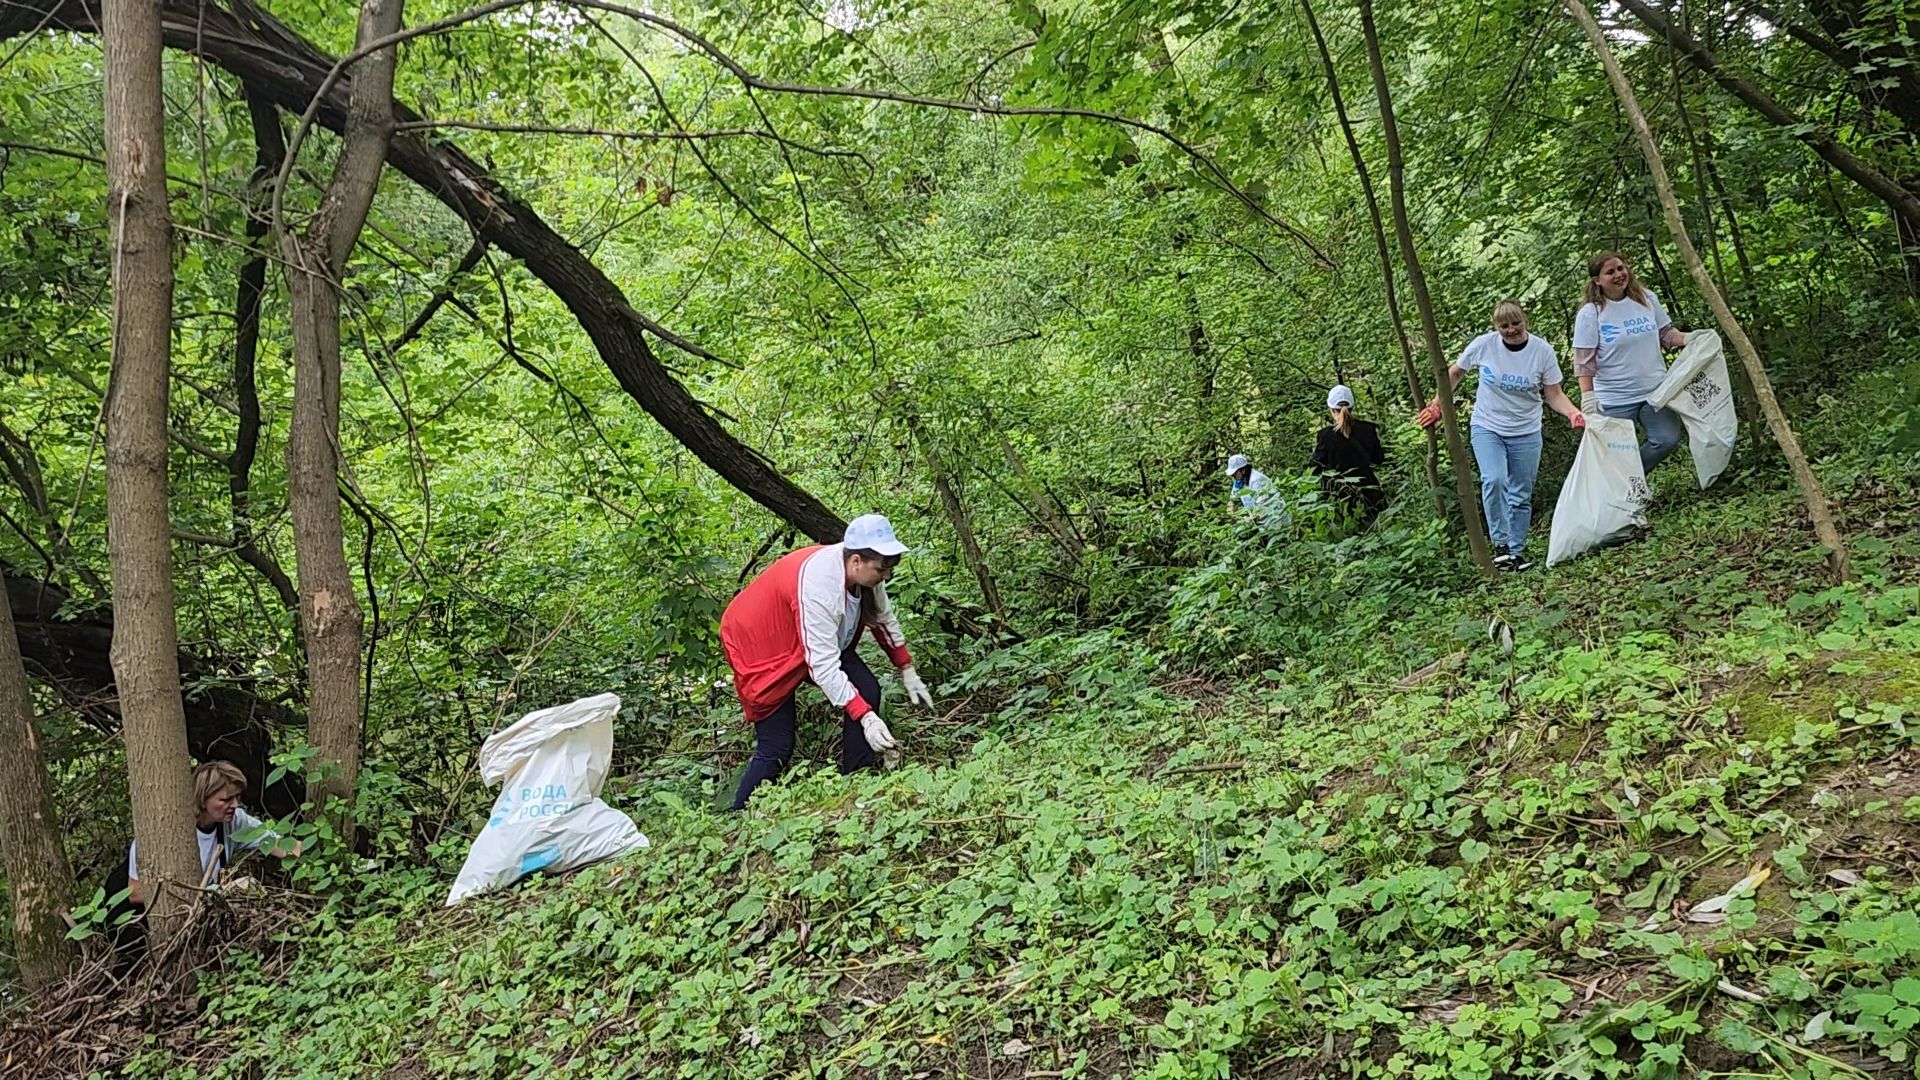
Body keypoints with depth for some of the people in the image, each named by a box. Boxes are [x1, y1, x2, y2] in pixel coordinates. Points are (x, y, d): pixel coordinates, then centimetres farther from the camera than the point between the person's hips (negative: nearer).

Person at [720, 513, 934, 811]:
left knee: (867, 691, -9)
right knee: (776, 750, -10)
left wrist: (907, 672, 8)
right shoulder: (818, 586, -39)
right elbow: (823, 666, -37)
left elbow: (883, 618, 5)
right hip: (759, 643, -8)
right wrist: (866, 718, -39)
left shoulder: (863, 571, -16)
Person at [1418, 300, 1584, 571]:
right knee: (1494, 479, -24)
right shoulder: (1483, 345, -11)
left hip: (1526, 433, 1)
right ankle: (1500, 543, -14)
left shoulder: (1543, 351, -9)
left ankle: (1517, 551, 19)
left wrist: (1572, 413, -23)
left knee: (1521, 496, 6)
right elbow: (1455, 373, 5)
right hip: (1487, 427, -1)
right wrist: (1437, 406, 2)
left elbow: (1554, 394, -5)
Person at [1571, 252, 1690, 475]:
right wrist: (1587, 397, -20)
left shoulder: (1647, 298, 5)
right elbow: (1584, 362, -11)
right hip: (1614, 401, -4)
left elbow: (1666, 334, 15)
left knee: (1668, 439, -5)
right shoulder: (1590, 314, -8)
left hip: (1655, 391, 4)